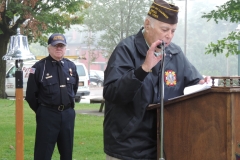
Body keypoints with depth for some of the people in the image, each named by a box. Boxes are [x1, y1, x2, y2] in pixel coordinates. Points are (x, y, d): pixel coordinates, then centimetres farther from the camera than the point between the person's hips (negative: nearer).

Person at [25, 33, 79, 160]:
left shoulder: (71, 66, 7)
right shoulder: (39, 67, -8)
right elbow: (31, 94, -4)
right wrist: (41, 110, 3)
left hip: (68, 114, 5)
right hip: (47, 115, -5)